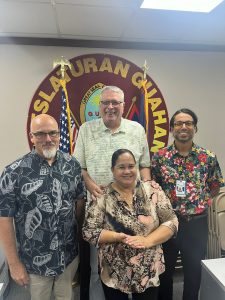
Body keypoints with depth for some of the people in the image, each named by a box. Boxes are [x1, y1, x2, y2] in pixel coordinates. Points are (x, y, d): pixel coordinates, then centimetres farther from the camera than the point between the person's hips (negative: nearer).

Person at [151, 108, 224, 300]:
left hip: (197, 223, 1)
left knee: (194, 270, 17)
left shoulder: (208, 158, -4)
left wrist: (201, 203, 0)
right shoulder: (160, 157, -6)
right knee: (165, 269, 18)